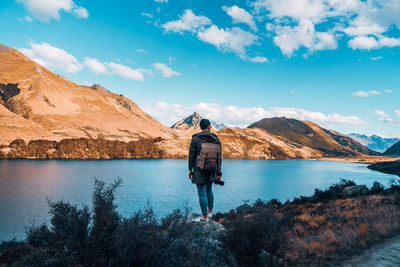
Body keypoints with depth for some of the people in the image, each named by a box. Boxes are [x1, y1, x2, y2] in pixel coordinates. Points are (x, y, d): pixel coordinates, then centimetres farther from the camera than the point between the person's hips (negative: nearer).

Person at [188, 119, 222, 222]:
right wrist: (218, 172, 8)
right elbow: (219, 157, 1)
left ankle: (205, 217, 11)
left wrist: (190, 169, -1)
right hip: (212, 170, 5)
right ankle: (210, 213, 30)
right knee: (209, 190, 22)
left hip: (200, 171, -5)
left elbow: (191, 155, -10)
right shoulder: (216, 139, -1)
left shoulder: (195, 138, -11)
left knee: (202, 193, 3)